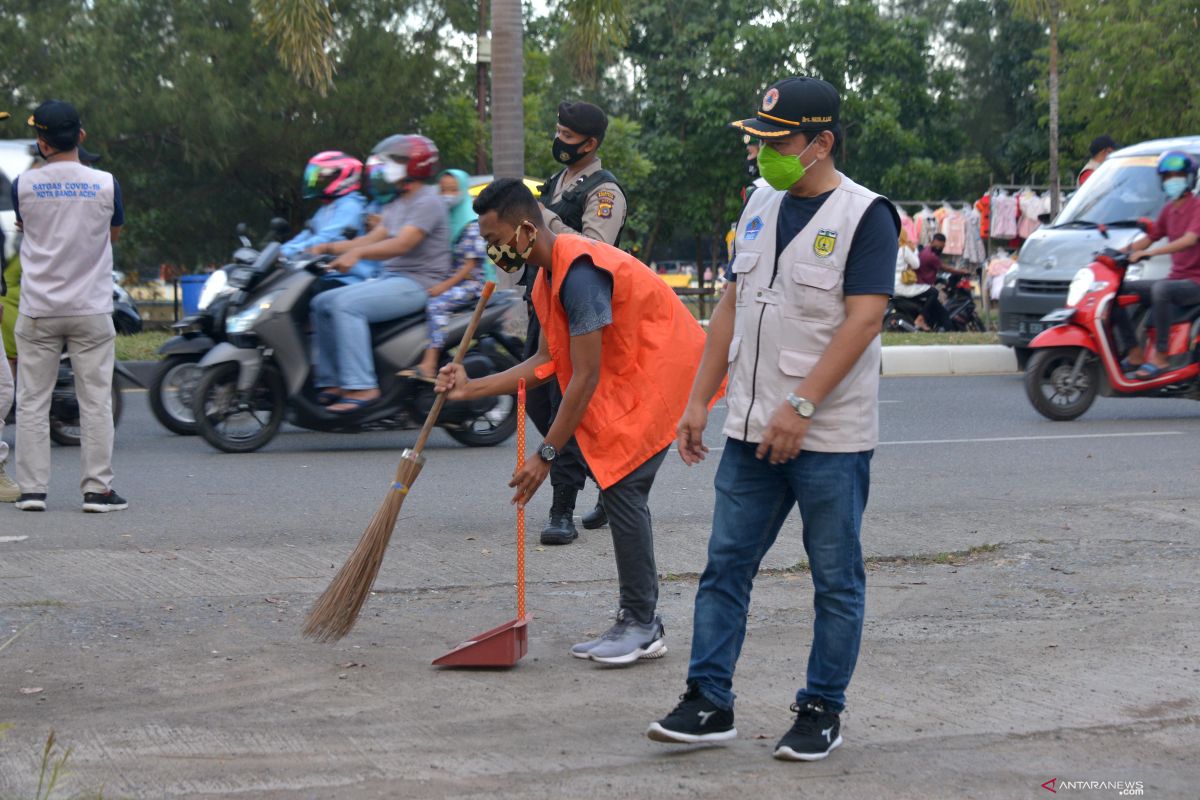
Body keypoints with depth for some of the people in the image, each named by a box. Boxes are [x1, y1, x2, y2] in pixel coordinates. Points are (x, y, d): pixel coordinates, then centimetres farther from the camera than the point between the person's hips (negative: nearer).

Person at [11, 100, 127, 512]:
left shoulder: (24, 185, -5)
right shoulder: (106, 184, -7)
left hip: (38, 311, 1)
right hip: (91, 309, 0)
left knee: (32, 402, 8)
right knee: (96, 402, 4)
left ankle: (32, 489, 7)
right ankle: (97, 489, 4)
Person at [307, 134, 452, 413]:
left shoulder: (427, 201, -11)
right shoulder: (397, 204, 22)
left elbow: (402, 244, -24)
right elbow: (373, 238, 17)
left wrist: (357, 253, -34)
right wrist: (328, 248, 6)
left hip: (418, 283, -10)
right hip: (391, 279, 10)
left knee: (346, 305, -28)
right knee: (322, 303, 0)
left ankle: (362, 387, -31)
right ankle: (331, 383, -2)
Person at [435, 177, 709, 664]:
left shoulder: (578, 273, -25)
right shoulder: (548, 276, 8)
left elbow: (586, 378, -25)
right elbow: (548, 362, 8)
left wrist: (546, 455, -21)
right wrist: (473, 388, 3)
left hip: (659, 373, -10)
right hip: (632, 376, 10)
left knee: (622, 490, -13)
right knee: (621, 492, 9)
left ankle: (640, 624, -5)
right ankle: (641, 624, 15)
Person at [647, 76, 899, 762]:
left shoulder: (866, 216, -10)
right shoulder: (761, 207, 13)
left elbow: (863, 320, -18)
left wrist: (801, 406, -24)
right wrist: (700, 401, 12)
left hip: (830, 439, -7)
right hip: (752, 429, 7)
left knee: (836, 580, 4)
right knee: (726, 565, 6)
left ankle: (822, 711, 14)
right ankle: (709, 702, 12)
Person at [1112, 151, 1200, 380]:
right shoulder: (1169, 209, 16)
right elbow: (1150, 238, 22)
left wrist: (1149, 252, -35)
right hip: (1174, 279, 9)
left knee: (1161, 289, -39)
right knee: (1119, 291, -2)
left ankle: (1159, 357, -35)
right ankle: (1134, 355, -3)